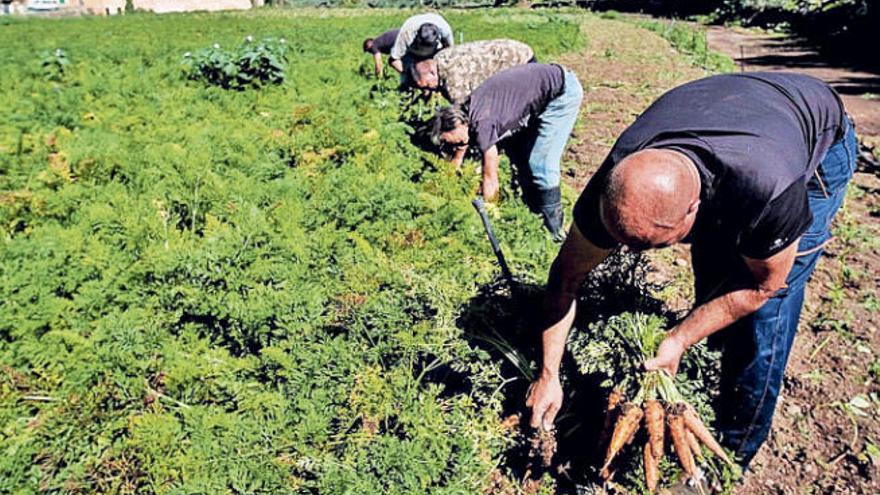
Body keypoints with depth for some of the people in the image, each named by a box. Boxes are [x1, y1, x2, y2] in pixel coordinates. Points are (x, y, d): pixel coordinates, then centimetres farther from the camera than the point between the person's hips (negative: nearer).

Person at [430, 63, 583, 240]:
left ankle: (554, 228, 2)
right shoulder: (466, 112, 2)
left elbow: (490, 180, -13)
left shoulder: (482, 124, -23)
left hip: (564, 91, -9)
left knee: (540, 164, -11)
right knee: (518, 152, 13)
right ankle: (531, 209, 25)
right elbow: (456, 161, 17)